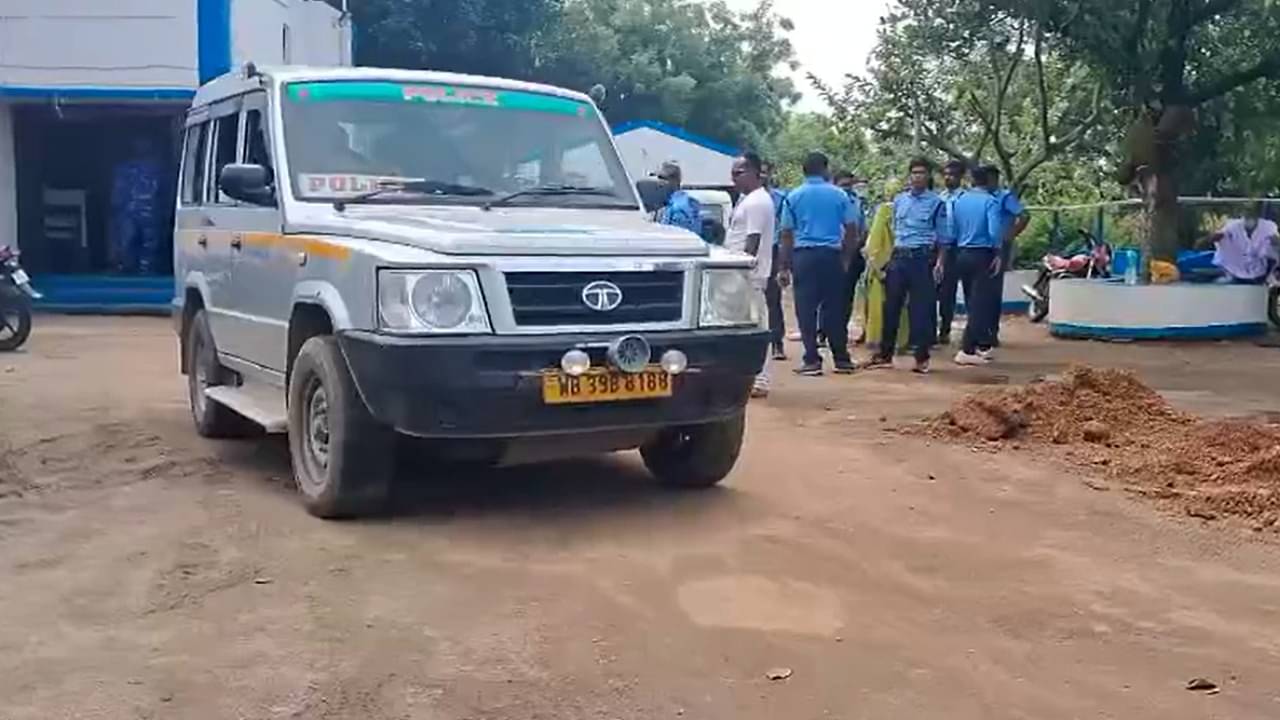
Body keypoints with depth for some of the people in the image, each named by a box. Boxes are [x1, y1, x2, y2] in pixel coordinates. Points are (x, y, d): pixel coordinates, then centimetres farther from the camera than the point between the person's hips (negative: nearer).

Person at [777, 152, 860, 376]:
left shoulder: (793, 196, 4)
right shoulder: (839, 195, 5)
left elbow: (787, 234, 2)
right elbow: (852, 230, 4)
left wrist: (784, 267, 4)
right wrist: (847, 258, 14)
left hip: (803, 256, -1)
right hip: (831, 255, 1)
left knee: (806, 310, 1)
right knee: (834, 309, 7)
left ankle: (812, 360, -1)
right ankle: (841, 359, 13)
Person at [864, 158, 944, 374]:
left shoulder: (936, 202, 1)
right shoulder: (899, 200, 12)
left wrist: (939, 263, -9)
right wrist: (890, 257, 13)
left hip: (922, 258, -4)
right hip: (899, 256, 4)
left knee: (921, 308, -1)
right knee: (891, 305, 5)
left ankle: (922, 357, 7)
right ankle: (885, 354, 15)